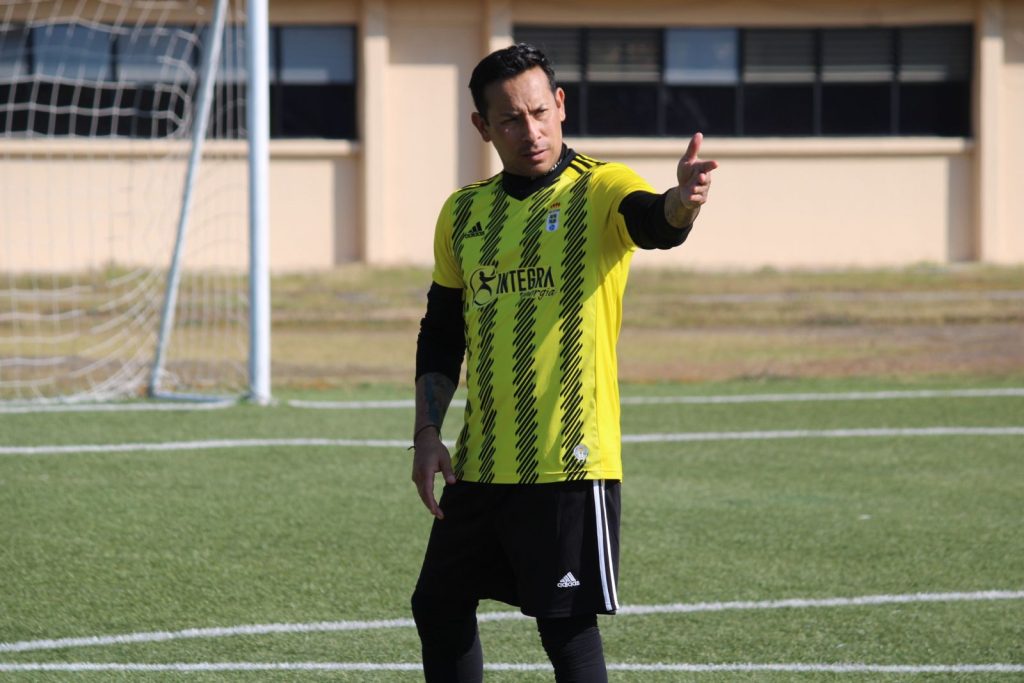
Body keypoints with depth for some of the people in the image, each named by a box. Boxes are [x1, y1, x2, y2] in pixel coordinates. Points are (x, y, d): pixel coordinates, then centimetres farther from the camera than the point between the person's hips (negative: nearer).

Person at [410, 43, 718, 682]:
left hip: (568, 462, -6)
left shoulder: (599, 189, -6)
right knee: (439, 607, 14)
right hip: (480, 463, 6)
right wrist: (427, 433, 6)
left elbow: (654, 221, -29)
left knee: (567, 628, -6)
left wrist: (681, 202, -53)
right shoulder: (464, 213, 10)